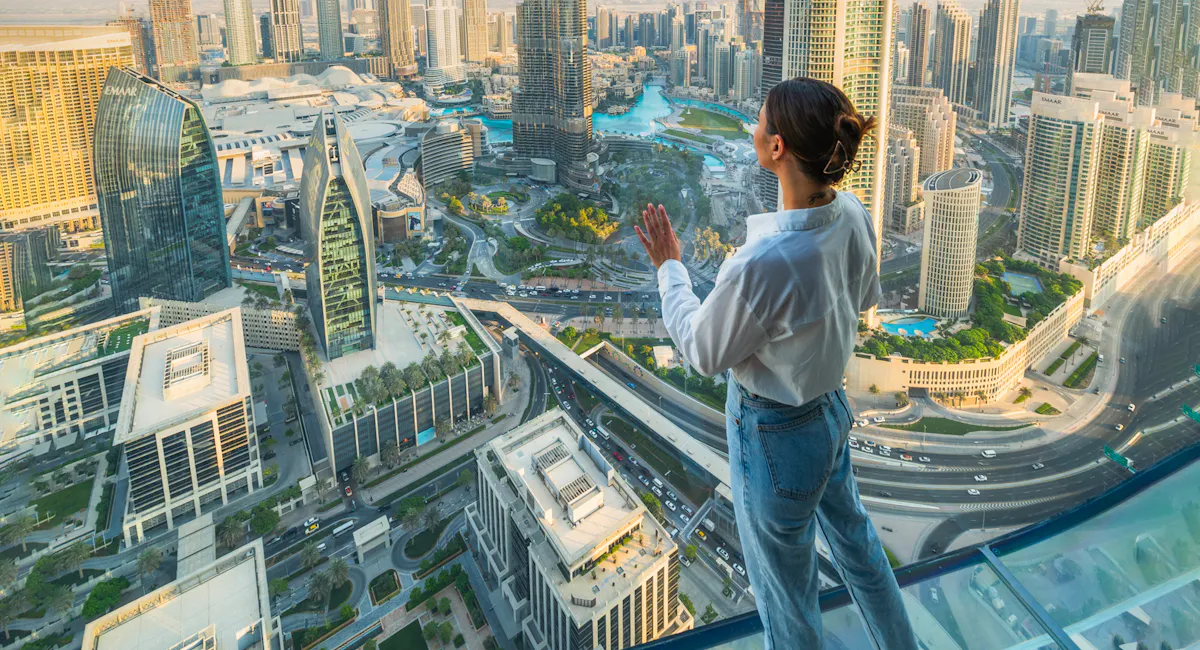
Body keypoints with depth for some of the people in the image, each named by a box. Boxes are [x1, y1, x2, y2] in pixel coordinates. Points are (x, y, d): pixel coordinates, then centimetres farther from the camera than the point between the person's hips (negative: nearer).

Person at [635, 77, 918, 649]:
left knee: (785, 587, 19)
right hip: (832, 408, 9)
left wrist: (669, 269, -6)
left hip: (774, 435, -8)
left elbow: (704, 352, -19)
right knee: (853, 537, 34)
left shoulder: (760, 265, -38)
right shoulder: (852, 215, -14)